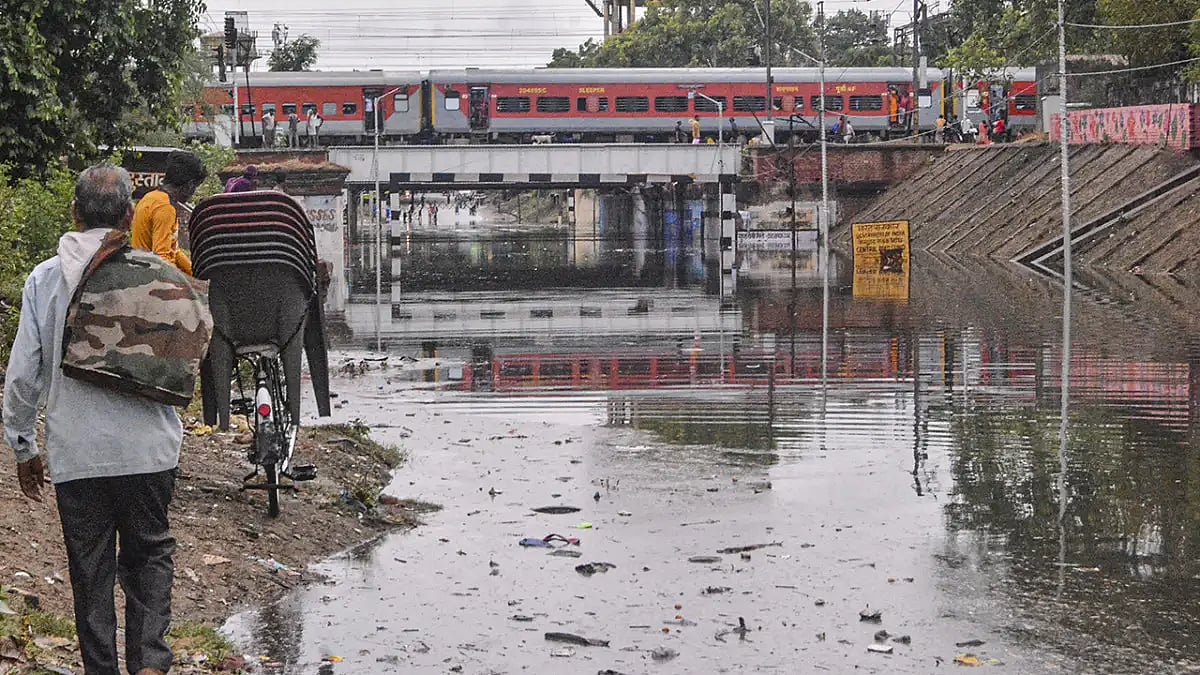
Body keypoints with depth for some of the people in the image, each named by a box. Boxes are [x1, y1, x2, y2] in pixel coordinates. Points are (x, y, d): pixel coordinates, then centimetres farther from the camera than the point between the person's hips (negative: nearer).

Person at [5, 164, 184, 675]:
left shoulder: (44, 279, -4)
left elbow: (22, 374, -1)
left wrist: (23, 447, 11)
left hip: (76, 454, 0)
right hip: (149, 449, 0)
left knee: (90, 569, 11)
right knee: (150, 555, 14)